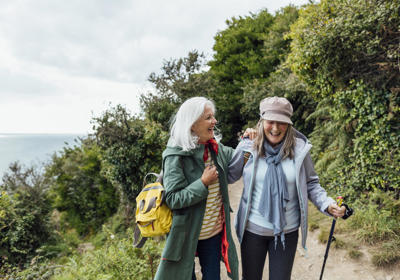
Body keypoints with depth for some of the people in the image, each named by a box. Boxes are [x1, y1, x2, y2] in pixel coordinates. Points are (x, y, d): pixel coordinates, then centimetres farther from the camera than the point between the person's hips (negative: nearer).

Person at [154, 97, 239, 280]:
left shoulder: (215, 147, -1)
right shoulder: (175, 156, -21)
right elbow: (173, 199, -22)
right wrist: (203, 183, -26)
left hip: (214, 231, 6)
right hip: (187, 234, -5)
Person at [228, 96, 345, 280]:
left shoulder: (299, 149, -9)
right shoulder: (248, 147, -10)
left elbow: (311, 184, 3)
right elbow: (228, 176, 1)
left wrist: (328, 205, -12)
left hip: (287, 231, 0)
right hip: (252, 229, 0)